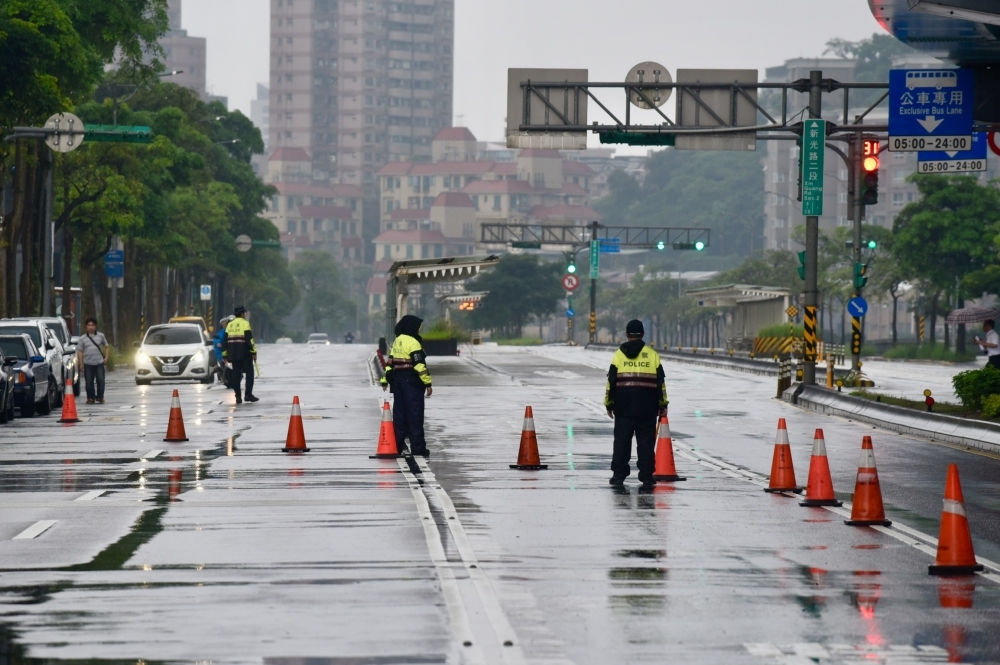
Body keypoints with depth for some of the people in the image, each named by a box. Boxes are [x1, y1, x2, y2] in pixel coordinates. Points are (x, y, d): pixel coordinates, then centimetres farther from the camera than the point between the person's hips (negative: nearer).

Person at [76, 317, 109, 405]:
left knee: (100, 381, -5)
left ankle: (100, 397, 9)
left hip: (99, 363, 0)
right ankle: (90, 398, 12)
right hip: (88, 364, 0)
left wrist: (106, 357, 4)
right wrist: (81, 364, -2)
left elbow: (106, 346, 16)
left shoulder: (101, 336, 7)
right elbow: (80, 351, 4)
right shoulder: (83, 338, 4)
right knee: (89, 382, 0)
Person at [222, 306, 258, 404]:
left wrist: (225, 354, 17)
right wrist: (253, 352, -11)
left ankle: (238, 397, 3)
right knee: (249, 373, 2)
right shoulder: (245, 323, -6)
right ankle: (248, 394, -7)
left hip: (233, 354, 5)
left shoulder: (230, 325, 13)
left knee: (236, 375, 7)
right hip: (245, 354, -5)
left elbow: (225, 341, 13)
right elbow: (249, 339, -14)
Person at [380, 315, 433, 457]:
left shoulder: (396, 342, 15)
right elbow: (419, 364, -18)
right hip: (412, 382, -8)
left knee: (399, 413, 13)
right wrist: (427, 383, -17)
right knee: (415, 415, -6)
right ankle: (418, 448, -6)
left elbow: (389, 362, 19)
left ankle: (397, 444, 15)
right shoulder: (413, 342, -12)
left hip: (398, 381, 8)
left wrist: (385, 380, 24)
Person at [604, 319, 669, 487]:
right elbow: (661, 382, 4)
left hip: (624, 407, 0)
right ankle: (646, 477, 2)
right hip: (647, 407, 0)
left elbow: (611, 381, 1)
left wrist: (609, 404, 9)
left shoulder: (619, 354, 1)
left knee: (622, 441, 5)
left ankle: (618, 475, 3)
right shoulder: (652, 354, 3)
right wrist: (663, 404, 10)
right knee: (646, 442, 3)